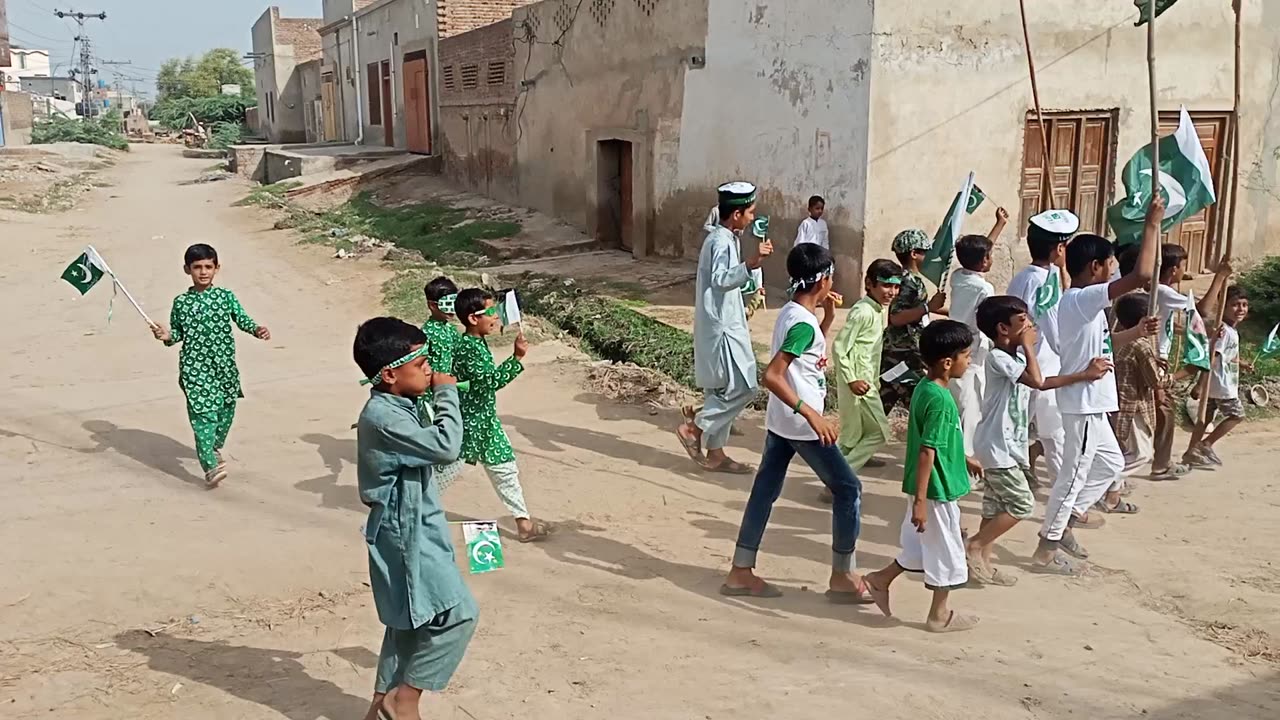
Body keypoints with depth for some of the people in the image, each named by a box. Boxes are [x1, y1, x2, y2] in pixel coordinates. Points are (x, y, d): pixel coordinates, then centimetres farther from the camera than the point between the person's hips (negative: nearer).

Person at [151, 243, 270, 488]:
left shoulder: (226, 297, 2)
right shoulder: (181, 302, 1)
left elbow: (242, 320, 1)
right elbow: (178, 332, 8)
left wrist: (257, 330, -18)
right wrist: (167, 336, -13)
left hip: (225, 365, 3)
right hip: (195, 367, -2)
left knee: (226, 410, 15)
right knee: (203, 415, -11)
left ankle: (215, 449, 43)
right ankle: (211, 466, -14)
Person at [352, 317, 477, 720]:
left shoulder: (394, 408, 9)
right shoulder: (384, 417, -24)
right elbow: (446, 447, -29)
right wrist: (446, 394, -20)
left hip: (412, 530, 11)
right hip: (406, 535, -11)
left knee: (409, 623, 18)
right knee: (459, 613, -8)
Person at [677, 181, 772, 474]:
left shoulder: (721, 238, 14)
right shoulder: (722, 241, -17)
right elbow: (721, 280, -32)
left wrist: (741, 311, 30)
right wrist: (751, 263, -42)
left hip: (722, 324, 10)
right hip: (722, 327, -10)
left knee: (721, 390, 12)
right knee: (742, 388, -7)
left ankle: (715, 454, 17)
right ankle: (693, 428, 2)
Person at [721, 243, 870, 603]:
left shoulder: (791, 313, 7)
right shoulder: (803, 324, -22)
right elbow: (771, 375, -30)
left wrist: (828, 318, 13)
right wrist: (812, 414, -33)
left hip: (781, 421, 9)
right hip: (801, 426, -9)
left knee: (765, 491, 12)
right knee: (848, 489, 3)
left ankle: (741, 572, 17)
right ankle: (842, 577, 11)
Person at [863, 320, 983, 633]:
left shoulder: (924, 388, 4)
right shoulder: (940, 399, -25)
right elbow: (926, 452, -27)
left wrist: (964, 459, 28)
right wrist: (920, 501, -26)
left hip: (927, 488, 9)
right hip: (936, 490, -9)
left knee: (922, 546, 23)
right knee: (947, 551, 8)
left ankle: (880, 579, 30)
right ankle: (940, 616, 23)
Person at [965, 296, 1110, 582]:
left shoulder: (1016, 355, 12)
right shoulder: (998, 358, -18)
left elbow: (1042, 383, 15)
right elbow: (1036, 380, -24)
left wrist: (1085, 375, 11)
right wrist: (1028, 345, -14)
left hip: (1010, 446, 10)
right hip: (998, 446, -10)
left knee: (996, 507, 12)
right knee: (1021, 504, -7)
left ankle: (982, 562, 18)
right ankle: (974, 546, 3)